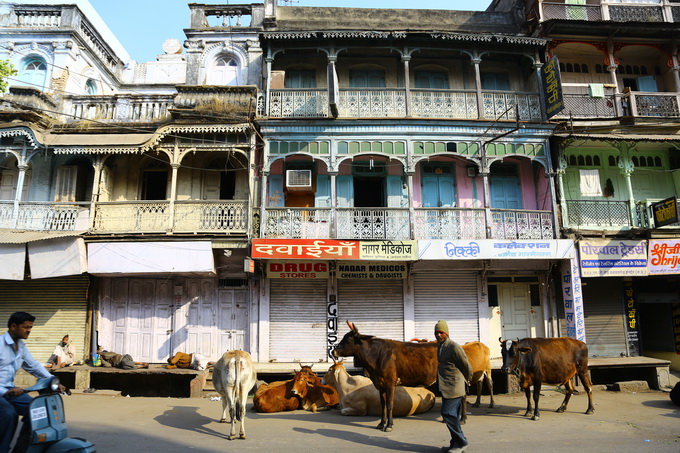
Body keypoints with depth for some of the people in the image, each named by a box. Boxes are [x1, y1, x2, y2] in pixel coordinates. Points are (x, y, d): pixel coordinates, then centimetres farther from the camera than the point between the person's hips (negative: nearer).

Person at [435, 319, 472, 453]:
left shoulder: (454, 347, -15)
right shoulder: (440, 347, 12)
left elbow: (467, 367, -11)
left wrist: (465, 380, 3)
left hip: (454, 387, -9)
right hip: (446, 388, 9)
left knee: (448, 413, -9)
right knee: (451, 415, 13)